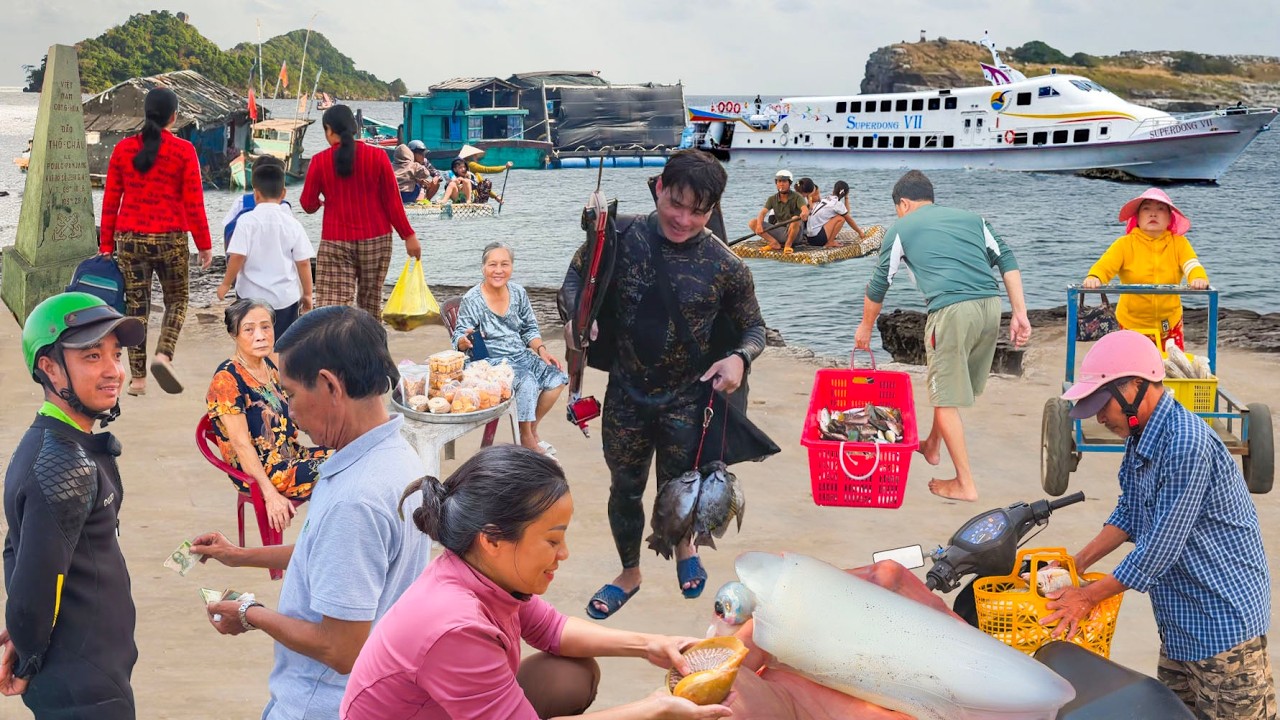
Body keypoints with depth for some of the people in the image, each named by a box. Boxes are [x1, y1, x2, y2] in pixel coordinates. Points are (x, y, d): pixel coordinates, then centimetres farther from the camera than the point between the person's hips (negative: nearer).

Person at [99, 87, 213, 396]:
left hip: (129, 239, 2)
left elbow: (110, 200, 5)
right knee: (176, 300, 15)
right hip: (170, 239, -2)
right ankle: (163, 354, -9)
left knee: (136, 306, 10)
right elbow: (194, 203, -7)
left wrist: (106, 244, 12)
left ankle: (137, 378, 10)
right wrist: (204, 244, 1)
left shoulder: (123, 148, 3)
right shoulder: (183, 151, -6)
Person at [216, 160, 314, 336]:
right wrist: (307, 294, 9)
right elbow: (303, 262, -1)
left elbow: (237, 256, -13)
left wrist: (226, 284, 1)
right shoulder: (292, 223, -2)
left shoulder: (247, 221, -8)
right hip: (286, 298, 1)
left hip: (252, 296, -1)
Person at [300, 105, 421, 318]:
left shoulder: (320, 161, -4)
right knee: (370, 305, 16)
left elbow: (308, 204, 3)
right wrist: (408, 236, 6)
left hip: (335, 243, -2)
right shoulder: (377, 156, -2)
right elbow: (392, 201, -1)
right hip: (375, 240, 2)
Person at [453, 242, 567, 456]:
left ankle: (532, 431, 6)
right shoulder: (471, 300, -11)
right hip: (490, 361, -6)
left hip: (520, 356, 6)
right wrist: (465, 341, -34)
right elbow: (459, 339, -10)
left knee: (557, 376, -11)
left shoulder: (518, 293, 4)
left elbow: (530, 329, 14)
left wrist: (541, 349, -3)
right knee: (527, 381, -30)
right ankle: (527, 439, -11)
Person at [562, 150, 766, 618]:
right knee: (625, 489, 18)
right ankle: (630, 574, 44)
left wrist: (740, 358, -22)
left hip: (687, 403, -2)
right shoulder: (622, 238, -11)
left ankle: (683, 544, 45)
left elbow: (753, 328, 0)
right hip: (626, 395, 2)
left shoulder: (725, 267, -14)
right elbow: (578, 275, 6)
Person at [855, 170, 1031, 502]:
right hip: (991, 304, 5)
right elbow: (1007, 261, 13)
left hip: (951, 309, -5)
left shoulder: (901, 228, 15)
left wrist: (865, 328, 36)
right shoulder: (970, 218, 24)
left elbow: (878, 285, 22)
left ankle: (965, 484, 5)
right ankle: (932, 446, 43)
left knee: (946, 398, 4)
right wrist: (1020, 314, 10)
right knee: (956, 384, 25)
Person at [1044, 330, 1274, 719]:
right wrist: (1077, 564, 7)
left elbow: (1161, 547, -24)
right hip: (1180, 620, 10)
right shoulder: (1140, 437, 5)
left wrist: (1089, 596, -16)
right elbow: (1129, 513, 15)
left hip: (1223, 616, -10)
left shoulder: (1186, 443, -26)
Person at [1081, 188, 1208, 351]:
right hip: (1132, 323, -1)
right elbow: (1105, 265, -19)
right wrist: (1094, 277, -42)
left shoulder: (1179, 243, -1)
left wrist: (1199, 278, -39)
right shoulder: (1125, 244, -6)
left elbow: (1192, 265, -15)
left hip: (1169, 324, 1)